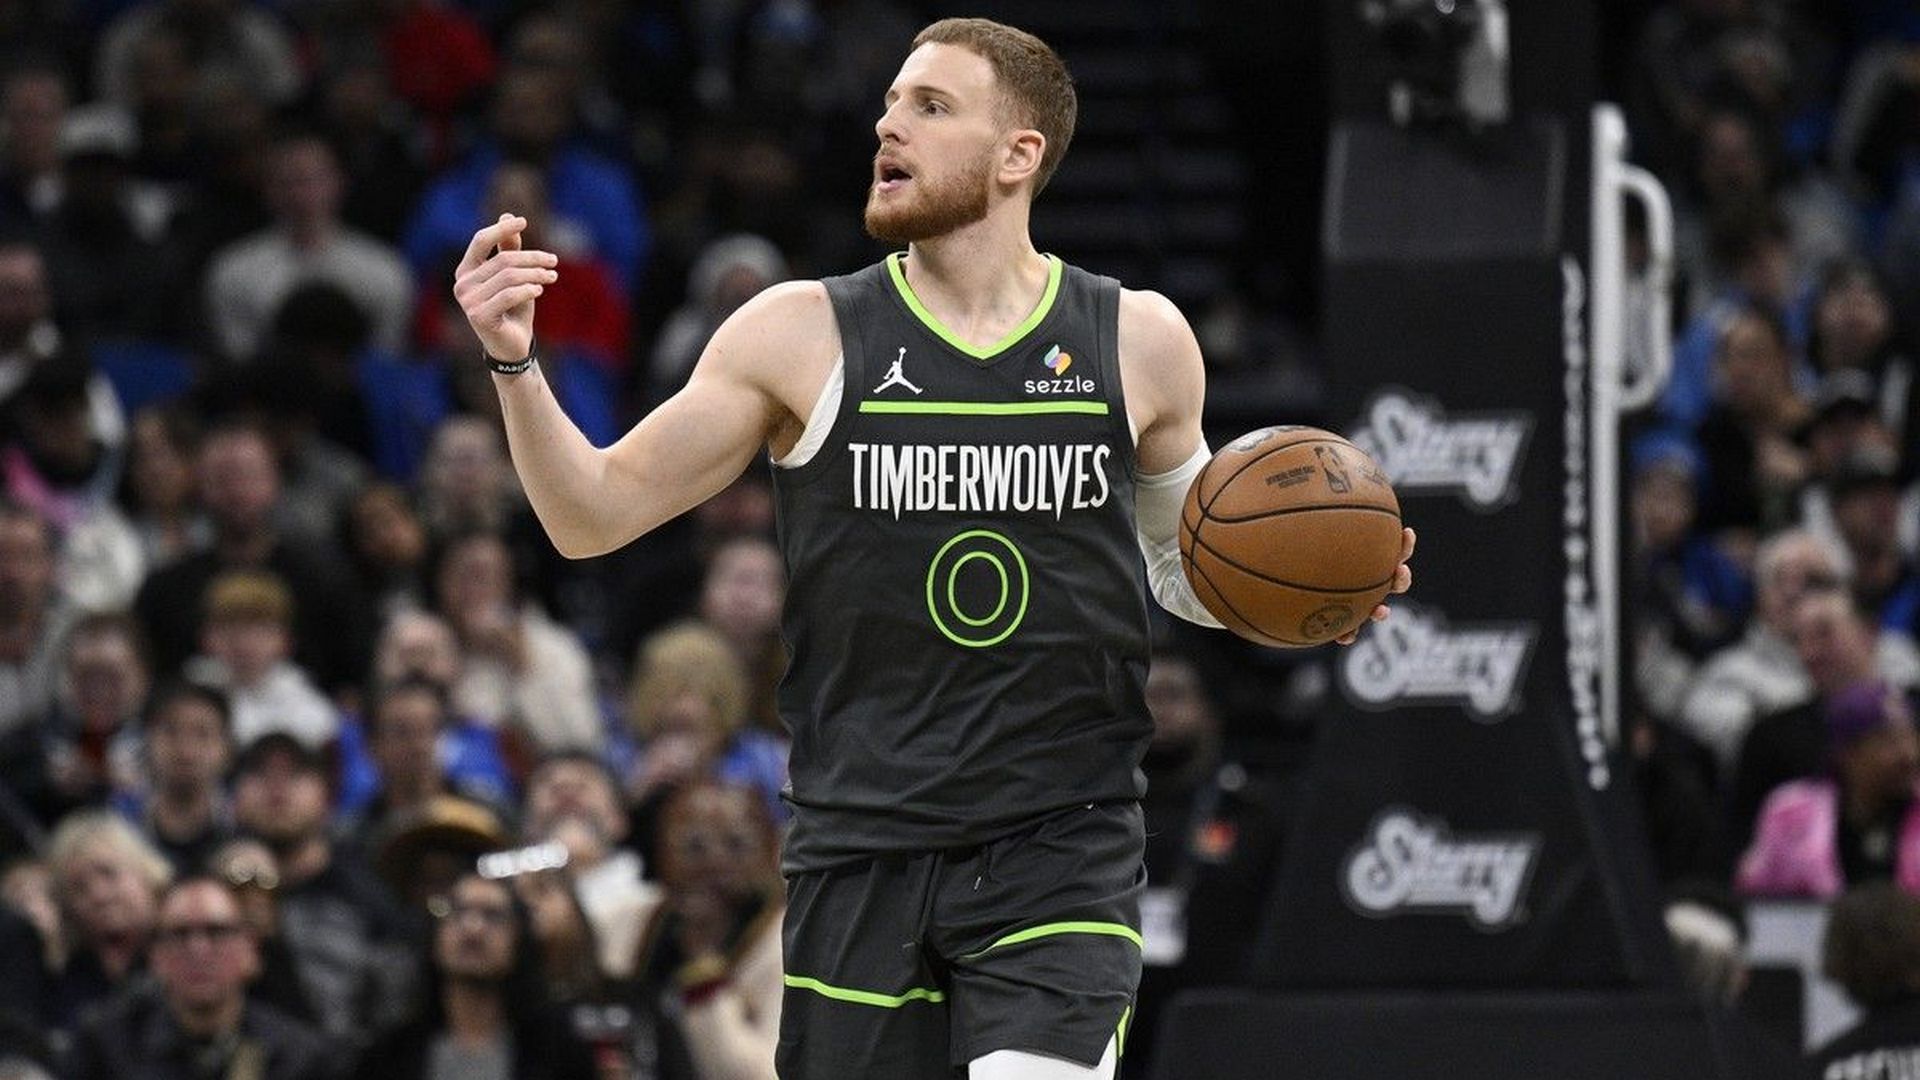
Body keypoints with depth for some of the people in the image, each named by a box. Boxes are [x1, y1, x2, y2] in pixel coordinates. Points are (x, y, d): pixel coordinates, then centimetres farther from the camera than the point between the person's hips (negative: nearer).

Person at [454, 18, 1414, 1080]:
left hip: (1061, 844, -1)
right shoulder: (800, 337, 0)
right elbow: (597, 515, 2)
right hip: (860, 857, 1)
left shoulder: (1137, 342, 4)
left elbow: (1185, 562, 20)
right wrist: (514, 364, -13)